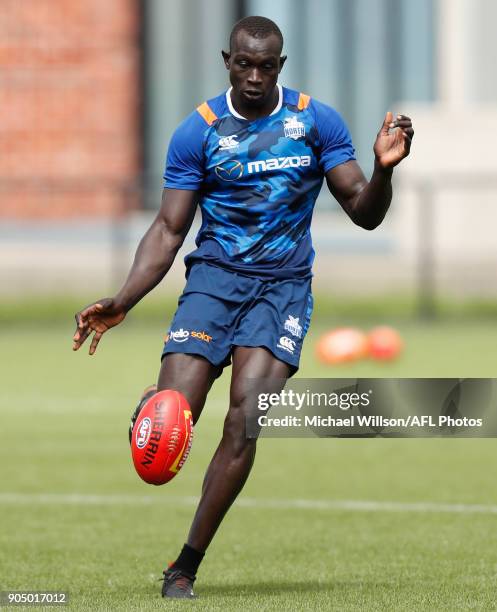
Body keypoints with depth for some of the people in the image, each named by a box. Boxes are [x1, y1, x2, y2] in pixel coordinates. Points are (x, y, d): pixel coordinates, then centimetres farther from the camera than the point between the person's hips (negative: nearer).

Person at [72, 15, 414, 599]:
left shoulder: (318, 122, 3)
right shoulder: (198, 131, 1)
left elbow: (364, 213, 4)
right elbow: (168, 229, 2)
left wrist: (382, 170, -18)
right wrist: (121, 302, -10)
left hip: (284, 285, 0)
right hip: (214, 278, 0)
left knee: (244, 421, -16)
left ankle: (185, 567, -7)